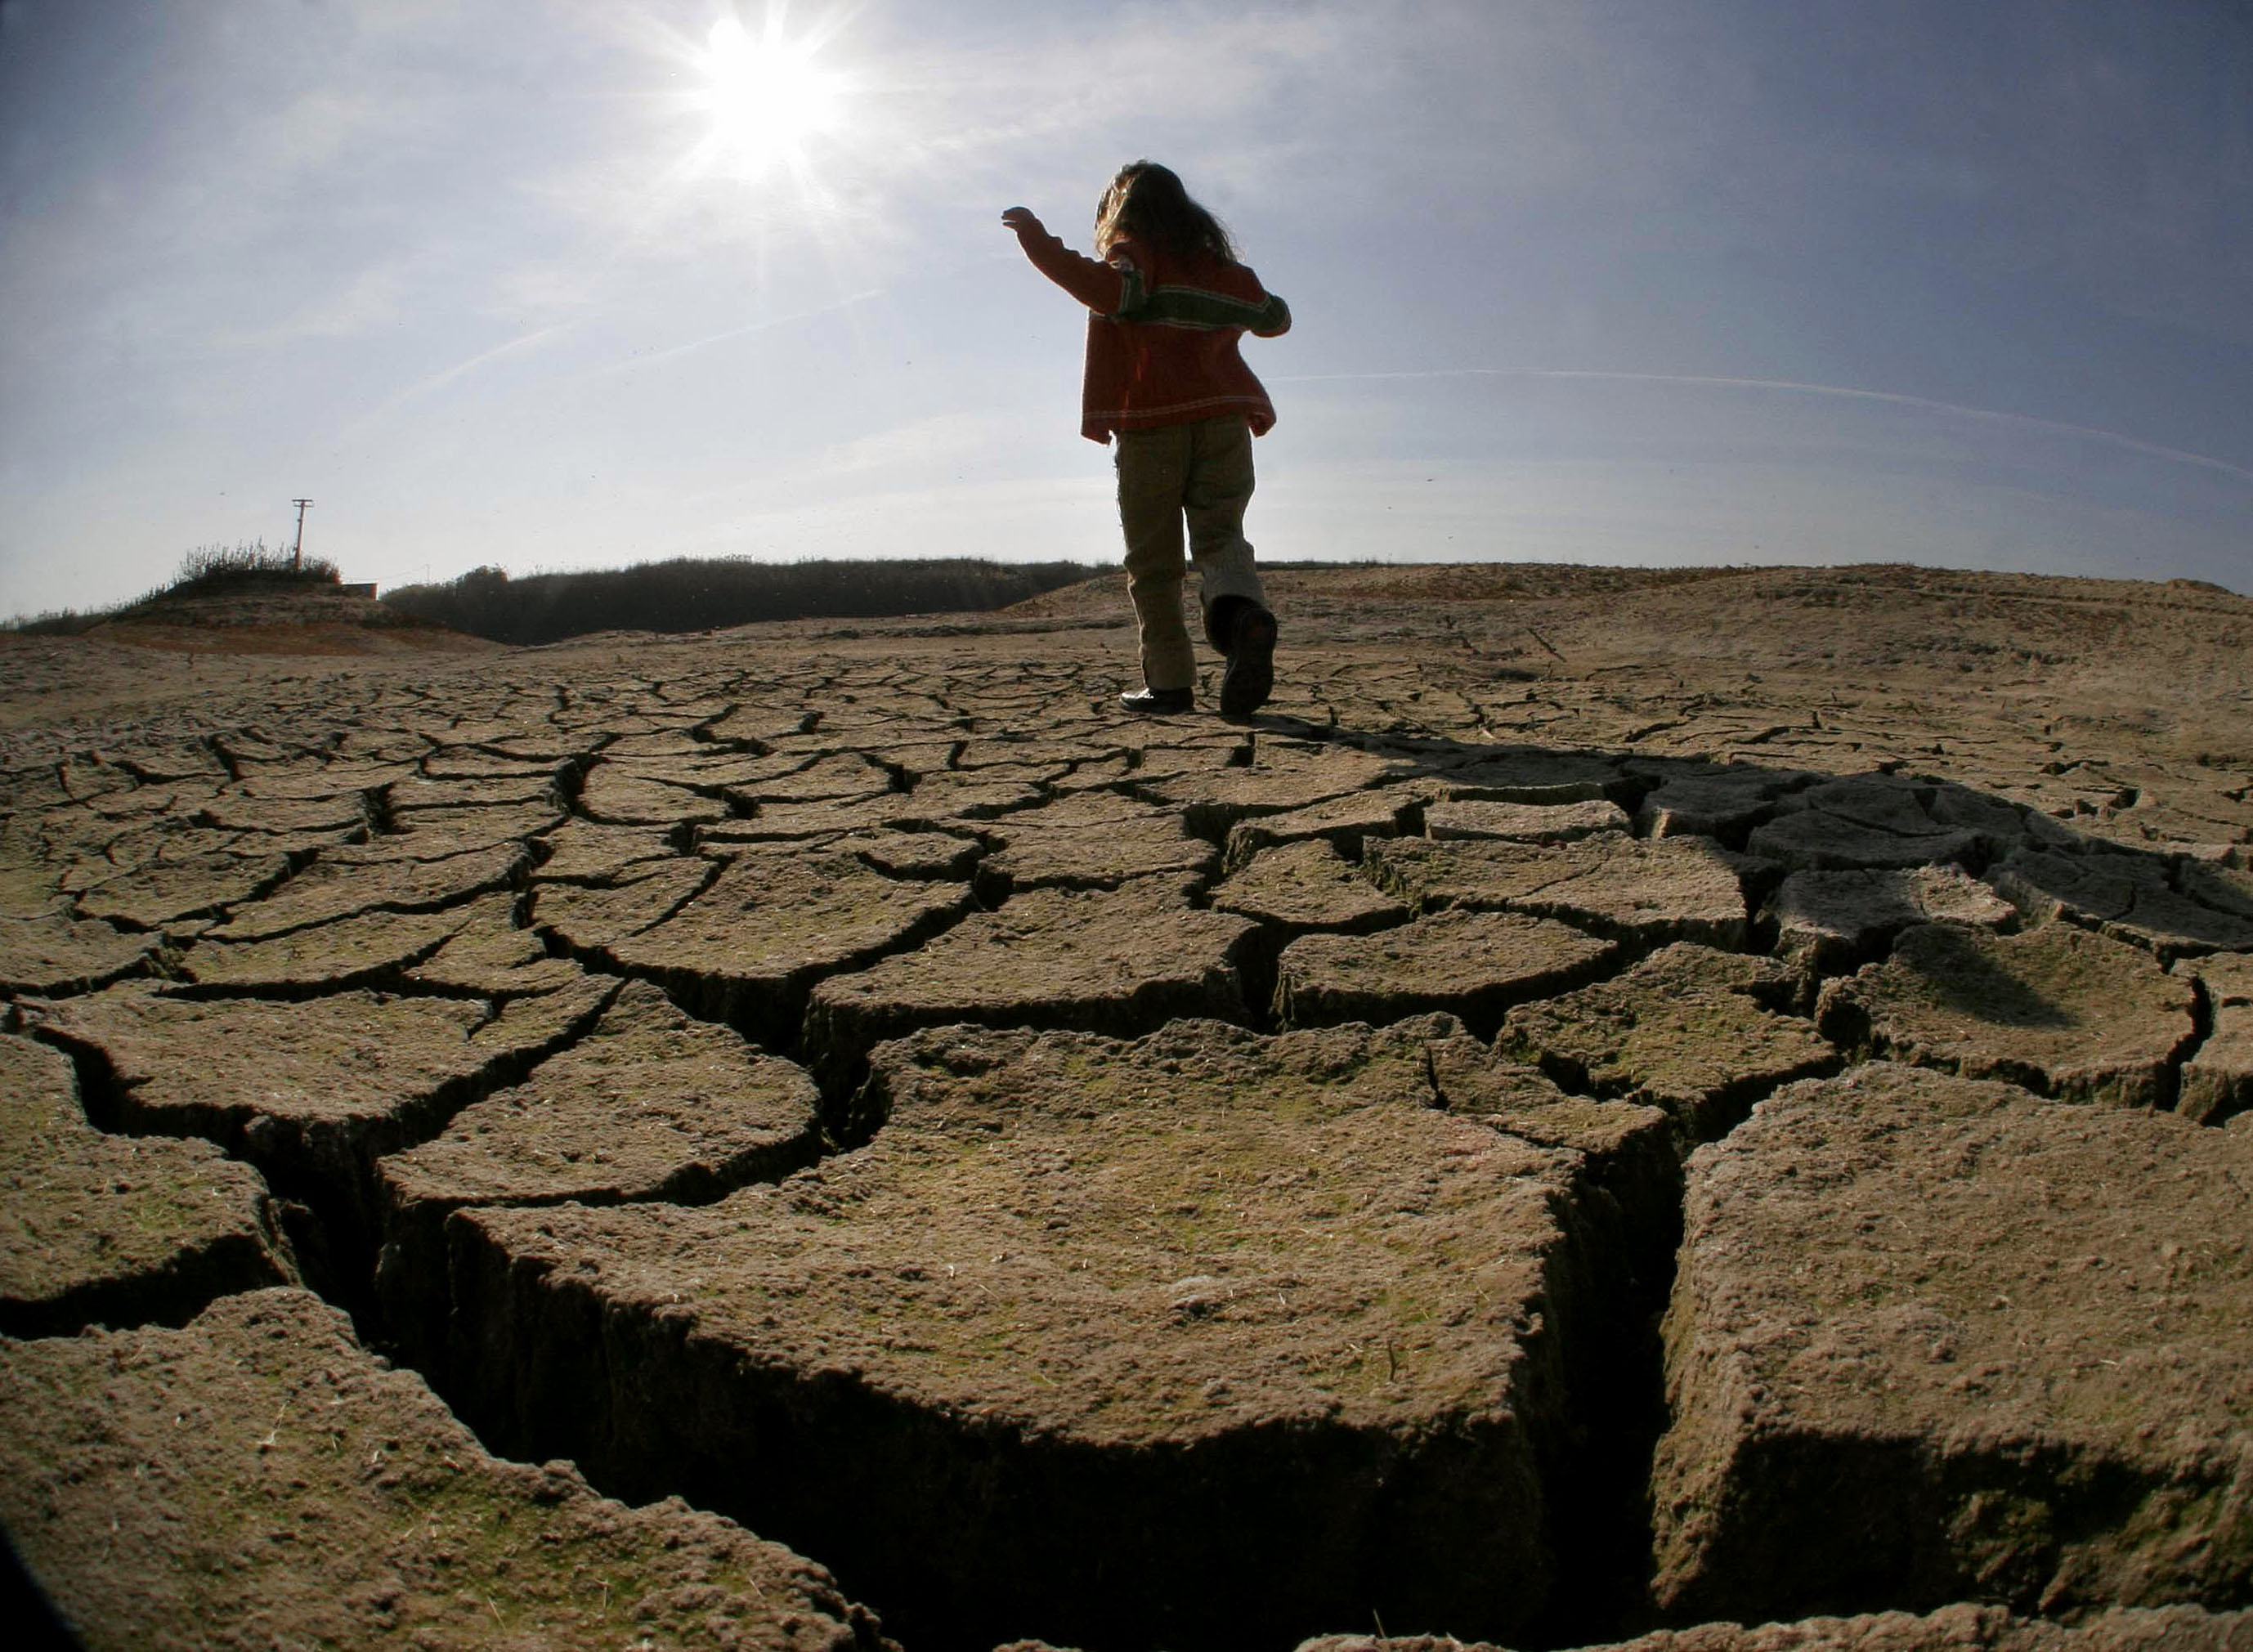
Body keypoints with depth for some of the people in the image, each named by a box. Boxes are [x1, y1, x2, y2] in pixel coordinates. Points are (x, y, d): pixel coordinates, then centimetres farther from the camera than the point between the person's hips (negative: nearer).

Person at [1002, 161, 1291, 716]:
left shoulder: (1134, 253, 3)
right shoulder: (1222, 265, 19)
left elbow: (1112, 292, -20)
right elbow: (1274, 319, 32)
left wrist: (1041, 243, -15)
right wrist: (1248, 307, 54)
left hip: (1150, 424, -4)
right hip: (1223, 419, 4)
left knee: (1153, 558, 2)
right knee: (1219, 534, 3)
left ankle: (1170, 680, -3)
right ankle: (1245, 611, -30)